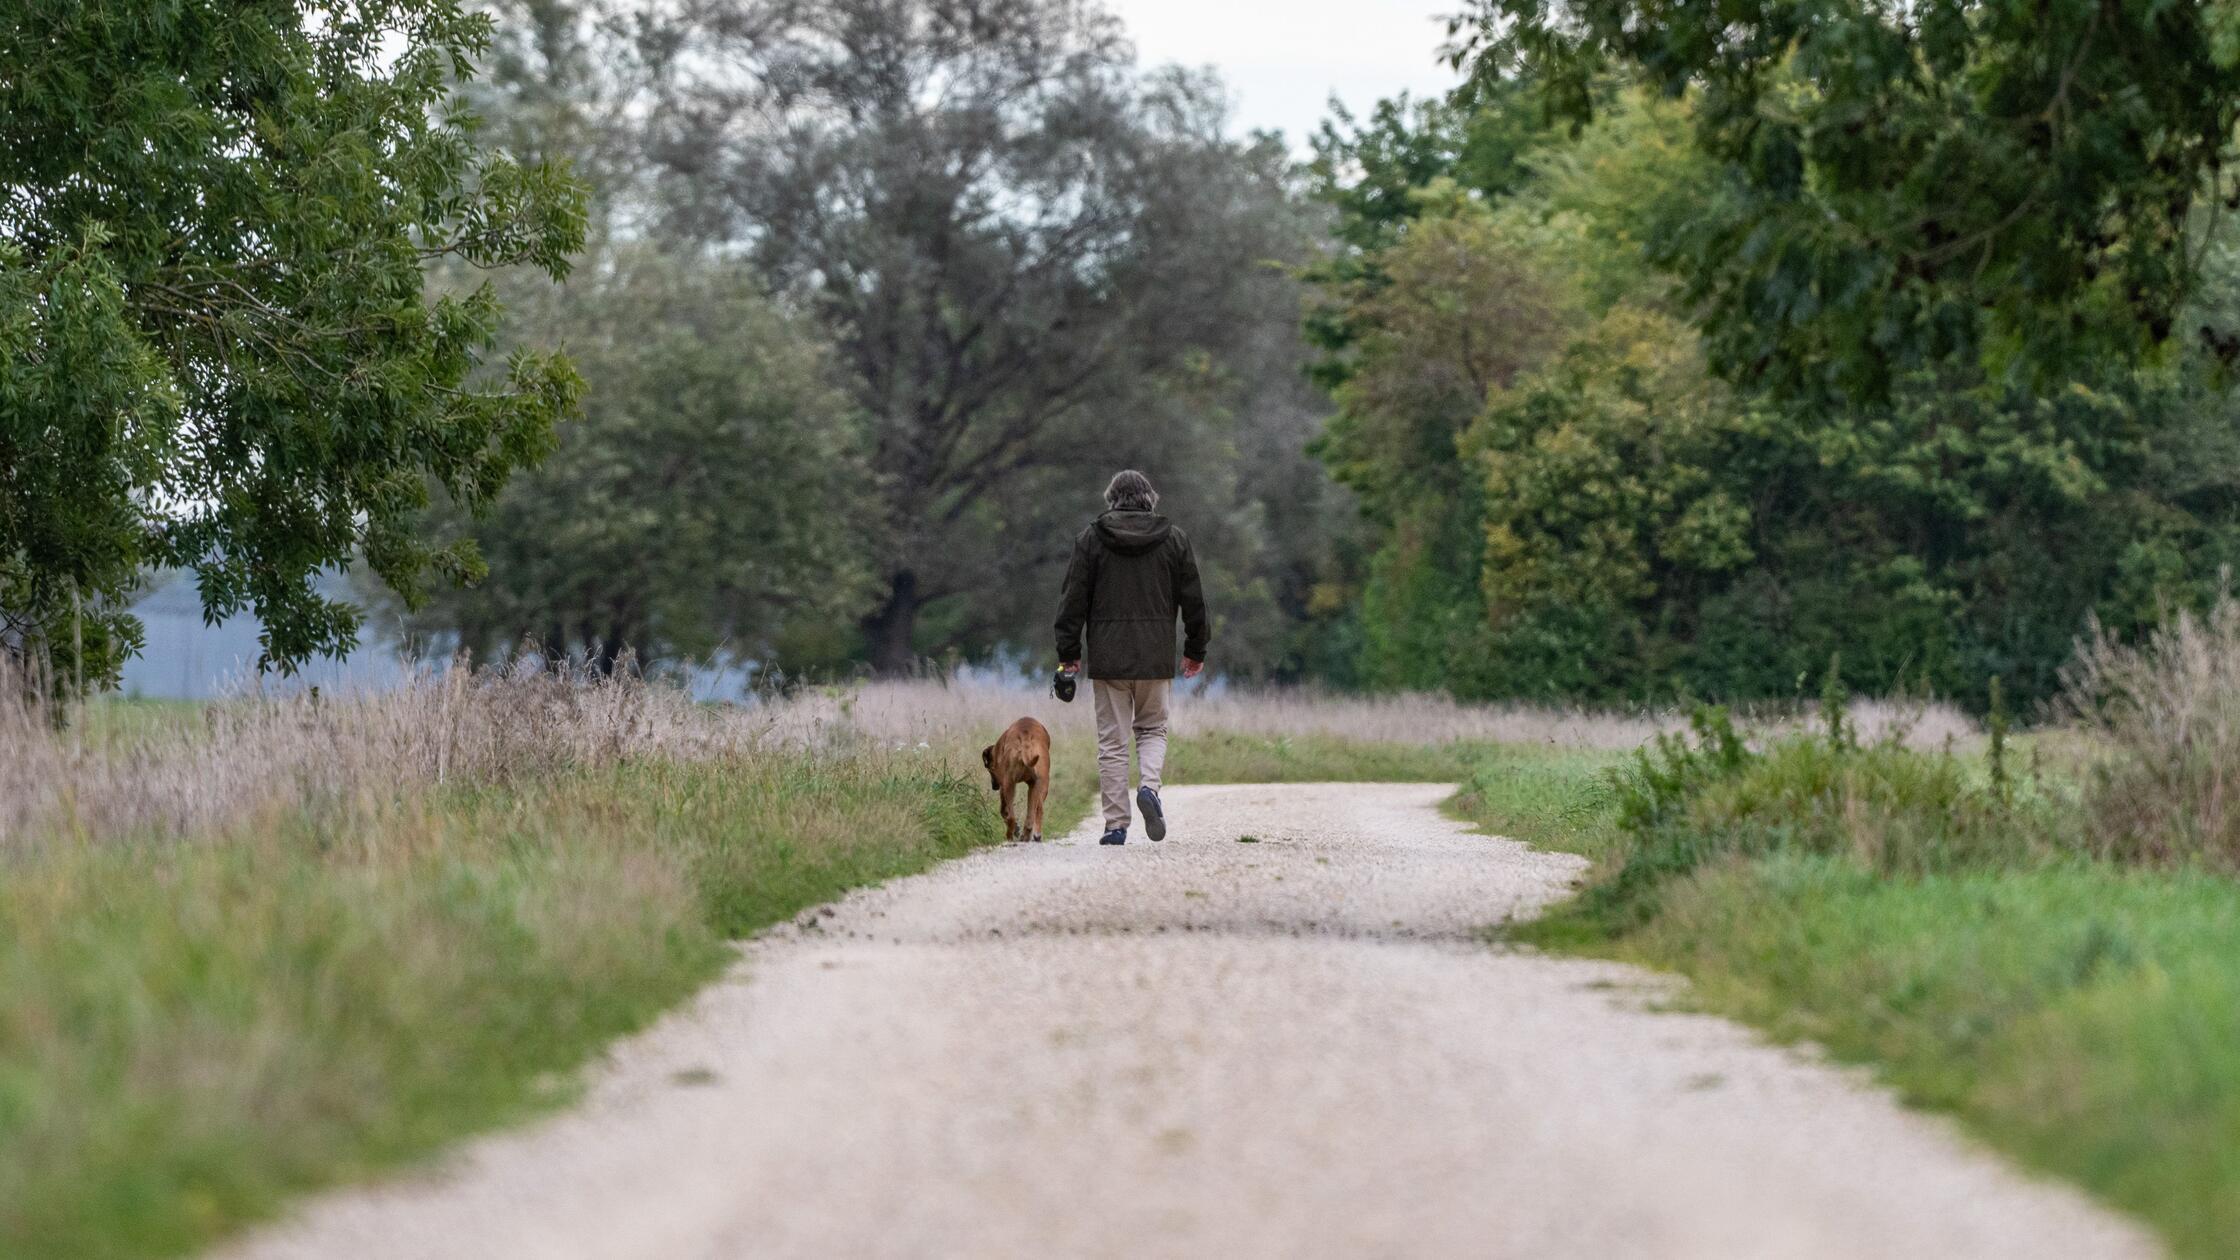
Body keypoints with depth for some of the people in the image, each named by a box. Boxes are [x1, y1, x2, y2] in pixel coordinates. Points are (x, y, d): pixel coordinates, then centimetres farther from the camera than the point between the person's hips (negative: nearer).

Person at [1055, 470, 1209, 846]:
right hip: (1156, 657, 1)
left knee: (1112, 741, 4)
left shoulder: (1091, 539, 1)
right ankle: (1150, 785, -10)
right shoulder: (1174, 539, 4)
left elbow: (1074, 599, 0)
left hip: (1108, 658, -1)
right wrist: (1195, 650, 18)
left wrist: (1068, 652, 6)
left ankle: (1116, 825, 0)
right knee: (1153, 729, 17)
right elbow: (1193, 600, 8)